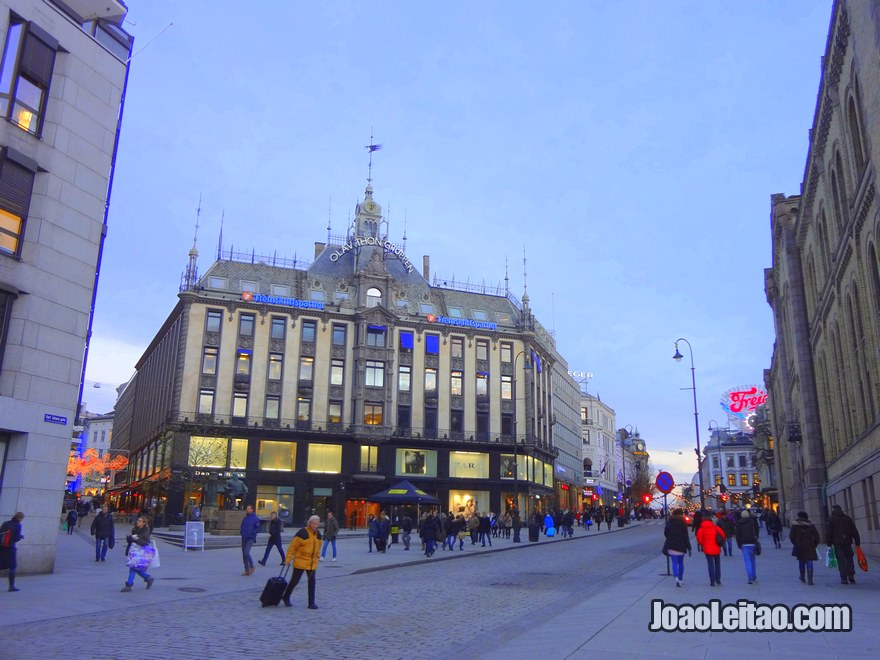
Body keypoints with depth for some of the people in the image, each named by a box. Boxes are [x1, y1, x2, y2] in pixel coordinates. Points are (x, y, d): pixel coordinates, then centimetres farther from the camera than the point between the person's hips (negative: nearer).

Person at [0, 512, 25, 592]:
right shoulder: (18, 525, -6)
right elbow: (16, 538, -11)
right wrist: (21, 536, 8)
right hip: (10, 548, -5)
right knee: (12, 567, 3)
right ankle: (11, 586, 1)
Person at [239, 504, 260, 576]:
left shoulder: (255, 518, -6)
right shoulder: (245, 518, 12)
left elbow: (258, 529, -9)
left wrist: (251, 532, -19)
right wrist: (241, 531, 3)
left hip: (250, 539, -7)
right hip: (244, 538, 7)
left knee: (246, 553, -18)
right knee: (244, 554, 8)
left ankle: (252, 567, 2)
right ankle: (247, 570, 17)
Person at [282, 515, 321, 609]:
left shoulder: (318, 534, 7)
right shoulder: (302, 533, -15)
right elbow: (292, 546, -12)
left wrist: (316, 560, 17)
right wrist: (288, 559, -12)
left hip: (312, 563, 5)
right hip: (300, 561, -5)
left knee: (312, 581, 3)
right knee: (295, 581, 4)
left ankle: (311, 603, 8)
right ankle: (286, 597, 26)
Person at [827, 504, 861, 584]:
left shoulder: (832, 520, -1)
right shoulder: (848, 519, 9)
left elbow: (830, 533, -4)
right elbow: (855, 532, 6)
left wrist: (829, 544, 0)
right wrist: (857, 543, 6)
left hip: (837, 544, -3)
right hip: (847, 542, 3)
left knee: (841, 561, -1)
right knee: (849, 560, 10)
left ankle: (844, 579, -5)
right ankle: (851, 578, 6)